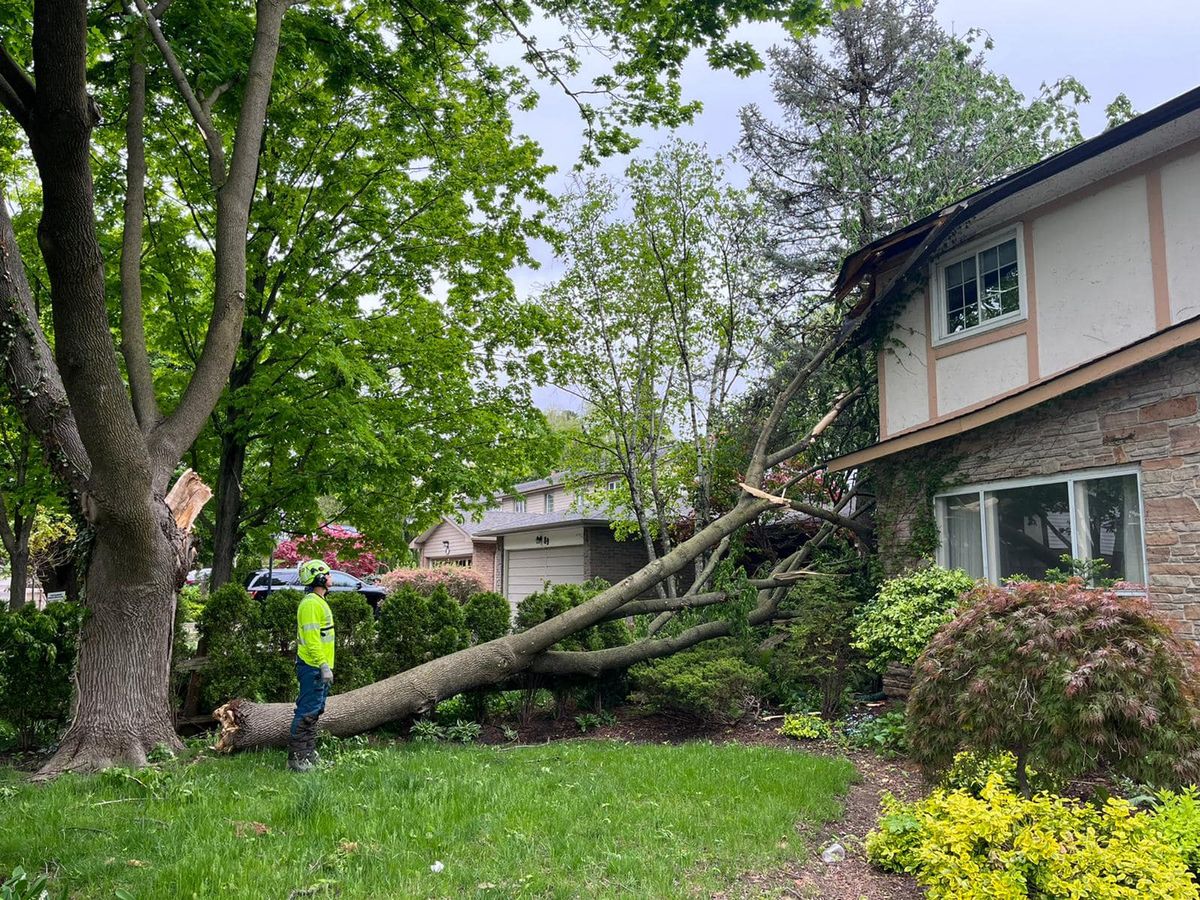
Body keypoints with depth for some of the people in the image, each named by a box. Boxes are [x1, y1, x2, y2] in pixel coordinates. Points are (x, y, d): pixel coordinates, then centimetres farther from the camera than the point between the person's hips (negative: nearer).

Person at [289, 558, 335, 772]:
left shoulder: (319, 602, 17)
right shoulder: (311, 604, -15)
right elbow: (311, 639, -22)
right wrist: (324, 666, -24)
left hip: (319, 668, 11)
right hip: (313, 667, -11)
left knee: (313, 712, 14)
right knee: (307, 712, -8)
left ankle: (309, 755, 21)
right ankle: (296, 758, -4)